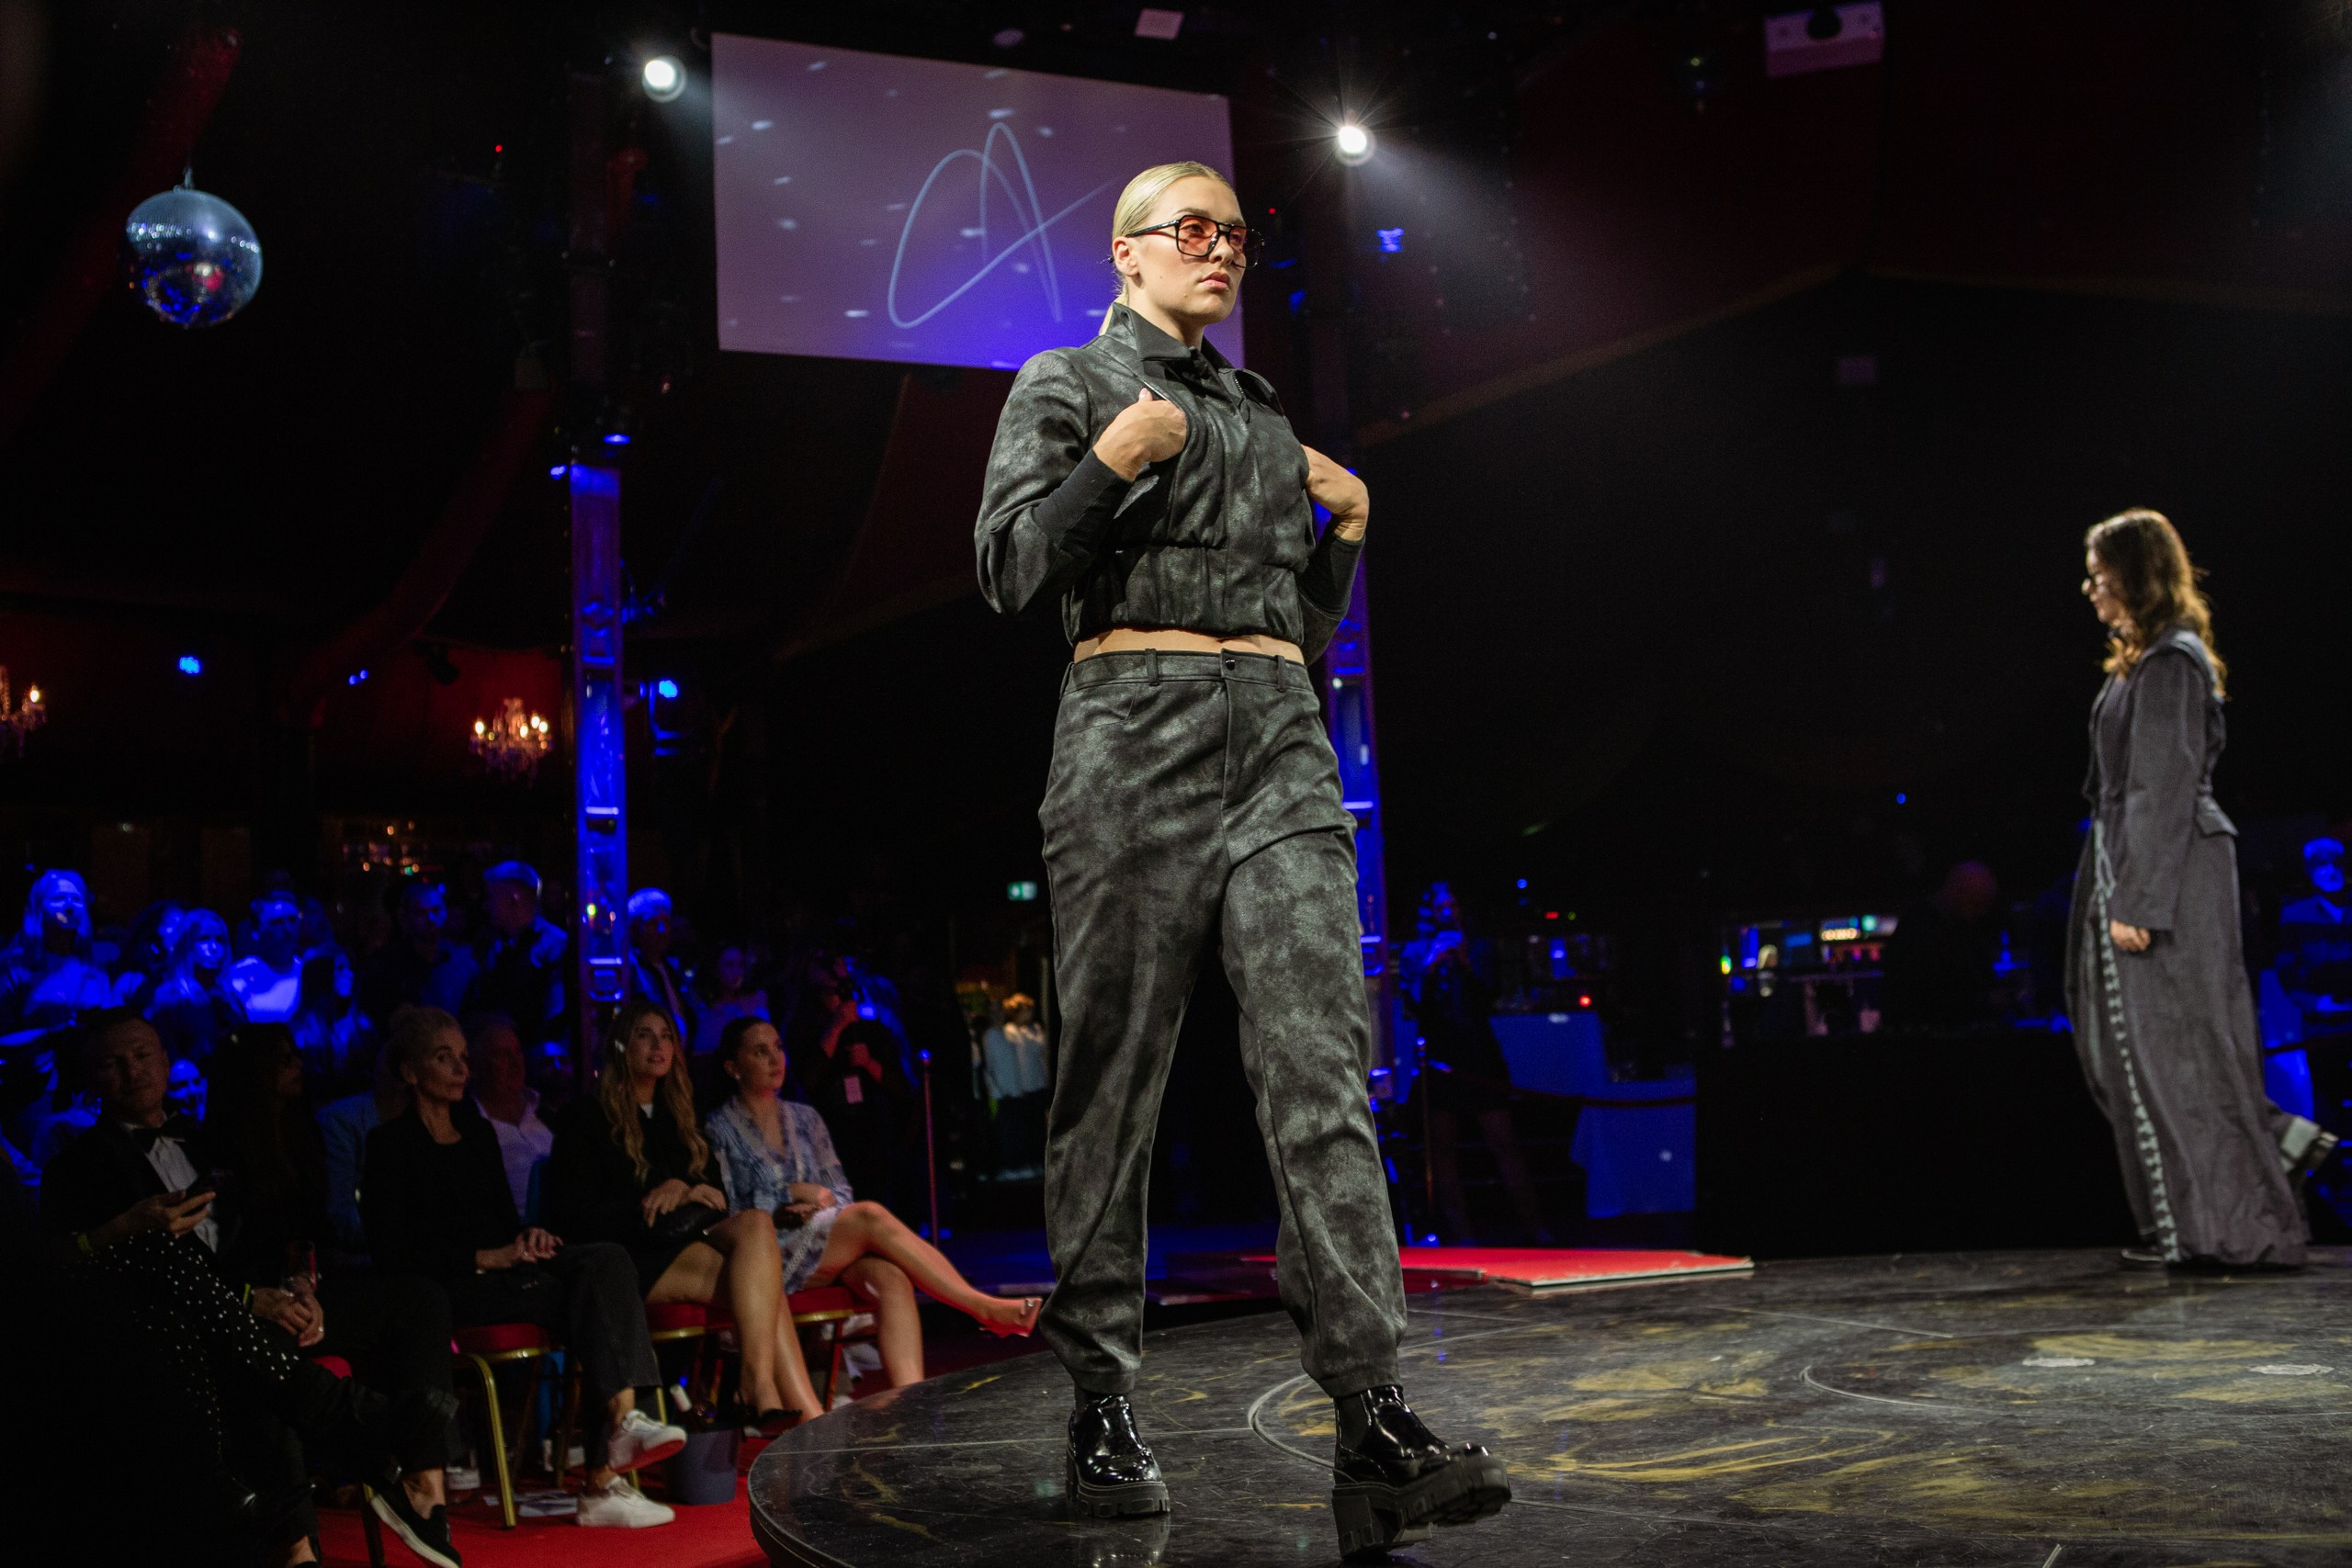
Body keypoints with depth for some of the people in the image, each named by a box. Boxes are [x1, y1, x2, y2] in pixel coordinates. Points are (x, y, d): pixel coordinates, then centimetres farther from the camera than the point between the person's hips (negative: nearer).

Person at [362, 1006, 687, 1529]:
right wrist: (487, 1258, -17)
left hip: (504, 1271, 6)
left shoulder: (478, 1133, 22)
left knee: (606, 1259, -27)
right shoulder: (390, 1144, 0)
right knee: (587, 1297, -30)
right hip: (447, 1291, -6)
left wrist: (528, 1236, -3)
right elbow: (394, 1256, -8)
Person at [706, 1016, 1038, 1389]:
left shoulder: (805, 1118, 20)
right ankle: (986, 1308, -28)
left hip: (834, 1246, 5)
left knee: (891, 1278, -32)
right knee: (872, 1215, -30)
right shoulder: (719, 1128, 5)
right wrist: (792, 1194, -7)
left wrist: (824, 1201, -5)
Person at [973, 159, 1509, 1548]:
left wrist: (1345, 532, 12)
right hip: (1133, 729, -4)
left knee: (1322, 1065, -10)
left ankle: (1375, 1424, -17)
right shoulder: (1068, 385, 11)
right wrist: (1106, 467, -12)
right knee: (1115, 1076, -2)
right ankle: (1104, 1408, 9)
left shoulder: (1264, 415, 26)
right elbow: (1009, 572, -1)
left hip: (1282, 744, 4)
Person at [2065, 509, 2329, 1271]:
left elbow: (2162, 791, -19)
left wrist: (2135, 903, -21)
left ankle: (2209, 1227, 6)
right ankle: (2274, 1140, 17)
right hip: (2134, 863, 10)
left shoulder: (2170, 664, -14)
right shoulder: (2145, 659, 16)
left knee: (2169, 1045, -3)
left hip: (2168, 873, -10)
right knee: (2124, 1045, 12)